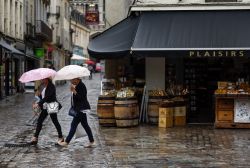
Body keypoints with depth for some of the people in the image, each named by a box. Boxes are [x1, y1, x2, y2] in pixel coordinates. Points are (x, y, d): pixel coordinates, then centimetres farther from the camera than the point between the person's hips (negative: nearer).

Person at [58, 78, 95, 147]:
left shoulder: (81, 86, -18)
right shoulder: (77, 85, 12)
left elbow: (81, 97, -24)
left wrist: (74, 91, -29)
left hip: (81, 109, -11)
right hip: (79, 108, 11)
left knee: (73, 125, -8)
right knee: (85, 125, 12)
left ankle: (66, 142, -6)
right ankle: (91, 142, 17)